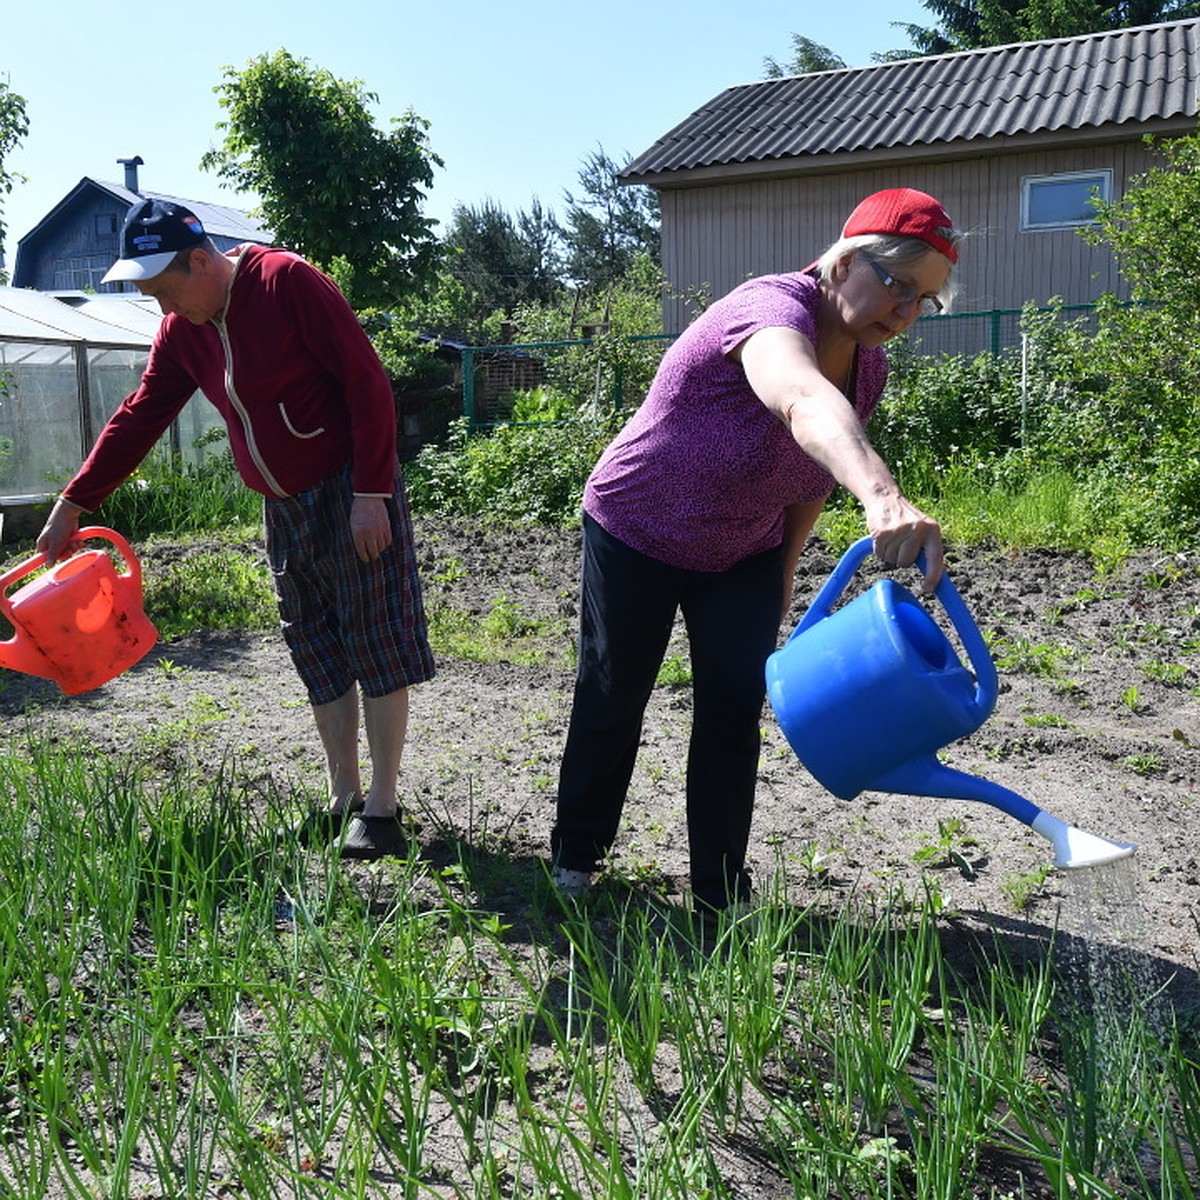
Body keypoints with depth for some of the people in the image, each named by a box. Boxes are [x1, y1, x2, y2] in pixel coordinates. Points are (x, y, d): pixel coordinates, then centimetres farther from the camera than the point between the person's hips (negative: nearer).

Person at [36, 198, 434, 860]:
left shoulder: (288, 282, -15)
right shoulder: (181, 329, 7)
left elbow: (367, 382, -17)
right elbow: (139, 415, 11)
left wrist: (370, 493, -20)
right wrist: (73, 504, 9)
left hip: (350, 490, -7)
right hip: (283, 507, 8)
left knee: (375, 644, -4)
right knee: (317, 651, 9)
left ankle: (382, 808, 3)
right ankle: (342, 798, 17)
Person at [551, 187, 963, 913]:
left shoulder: (870, 369, -8)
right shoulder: (773, 307, -33)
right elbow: (805, 405, -56)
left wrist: (784, 577, 8)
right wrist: (883, 496, -74)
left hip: (745, 554, 6)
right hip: (636, 536, -5)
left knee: (735, 714, 0)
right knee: (612, 703, 9)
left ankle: (722, 898, 13)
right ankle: (575, 855, 31)